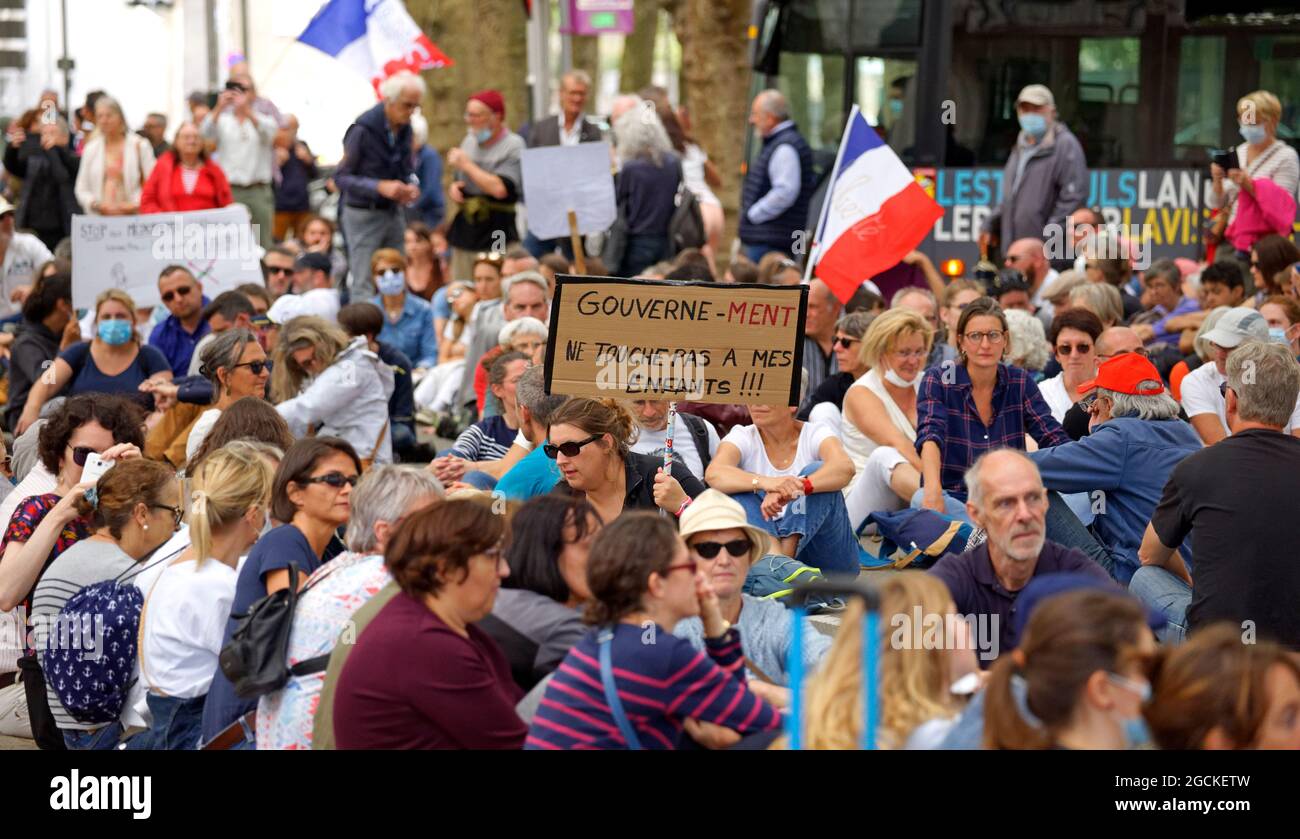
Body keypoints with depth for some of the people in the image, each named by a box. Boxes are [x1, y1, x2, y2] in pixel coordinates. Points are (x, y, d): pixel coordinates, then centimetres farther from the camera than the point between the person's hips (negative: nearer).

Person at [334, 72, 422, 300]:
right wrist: (380, 187, -26)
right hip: (363, 214, -6)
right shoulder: (363, 129, -15)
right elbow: (341, 177, -14)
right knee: (364, 287, -7)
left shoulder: (404, 129, 5)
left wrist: (409, 188, -6)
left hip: (393, 212, 7)